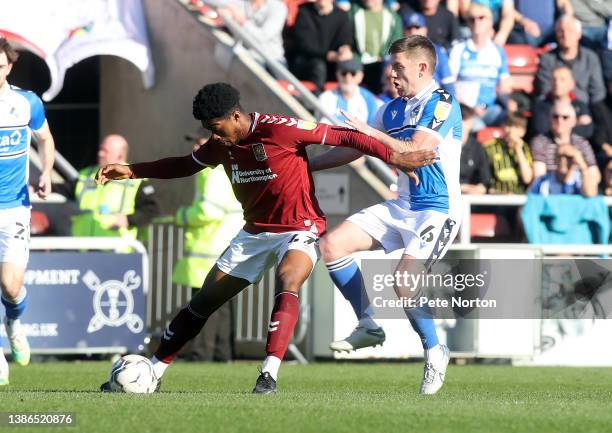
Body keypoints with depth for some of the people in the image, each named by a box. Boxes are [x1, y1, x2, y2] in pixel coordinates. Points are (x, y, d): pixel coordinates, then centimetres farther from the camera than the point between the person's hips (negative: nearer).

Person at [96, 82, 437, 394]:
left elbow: (342, 137, -18)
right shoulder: (222, 145, 1)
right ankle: (152, 374, 16)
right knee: (202, 303, 6)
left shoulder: (278, 129, -20)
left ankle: (269, 376, -40)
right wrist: (132, 172, 14)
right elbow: (186, 165, 20)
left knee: (288, 283, -36)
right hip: (255, 233, 7)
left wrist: (395, 157, -24)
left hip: (300, 230, -7)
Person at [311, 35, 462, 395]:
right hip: (401, 207, 9)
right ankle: (368, 326, 7)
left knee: (405, 282, -23)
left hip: (437, 210, -9)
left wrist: (372, 133, -18)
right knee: (332, 244, -2)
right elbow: (355, 148, 21)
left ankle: (435, 352, 0)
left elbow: (415, 151, -24)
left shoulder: (440, 103, -12)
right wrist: (305, 165, 18)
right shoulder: (393, 109, 12)